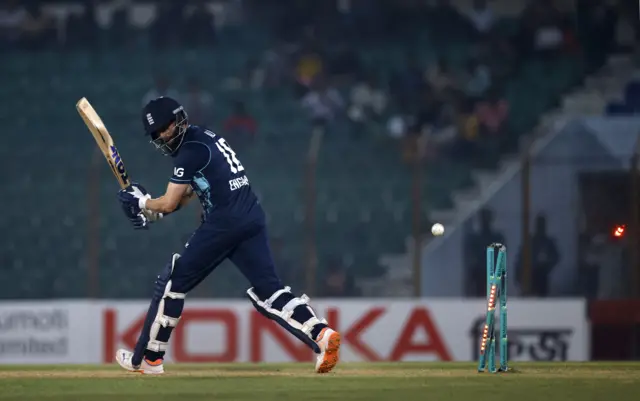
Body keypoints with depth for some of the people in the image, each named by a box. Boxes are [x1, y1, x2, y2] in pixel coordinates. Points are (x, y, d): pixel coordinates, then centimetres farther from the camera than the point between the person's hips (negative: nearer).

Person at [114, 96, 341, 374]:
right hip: (253, 219, 9)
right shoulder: (205, 138, 22)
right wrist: (149, 210, 22)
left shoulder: (190, 150, -6)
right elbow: (186, 195, 30)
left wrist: (140, 202, 14)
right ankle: (321, 334, -20)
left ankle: (147, 359, 8)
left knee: (173, 282, 4)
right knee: (268, 289, 1)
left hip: (224, 223, -9)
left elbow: (169, 204, -4)